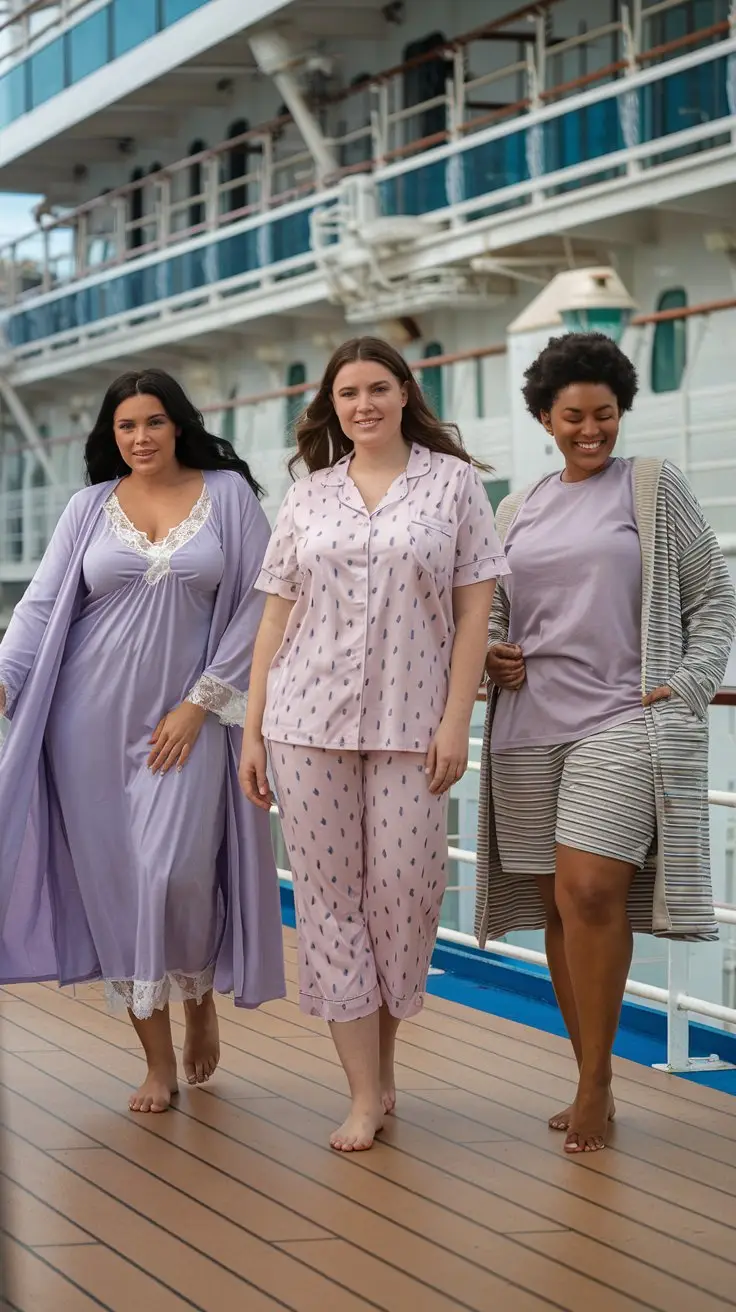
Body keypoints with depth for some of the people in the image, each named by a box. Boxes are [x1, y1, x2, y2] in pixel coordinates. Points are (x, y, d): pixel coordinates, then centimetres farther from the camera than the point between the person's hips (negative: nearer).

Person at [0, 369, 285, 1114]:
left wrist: (200, 702, -6)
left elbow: (254, 605, 0)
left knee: (176, 872, -14)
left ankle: (201, 995, 19)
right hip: (94, 718, 2)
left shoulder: (227, 494, 4)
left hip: (186, 720, -2)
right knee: (114, 882, 1)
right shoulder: (91, 507, 8)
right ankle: (158, 1061, 10)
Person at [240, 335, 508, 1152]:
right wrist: (253, 731, 6)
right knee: (329, 899, 0)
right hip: (310, 722, 2)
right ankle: (365, 1096, 5)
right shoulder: (308, 497, 11)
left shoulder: (452, 481, 4)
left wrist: (456, 718, -7)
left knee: (403, 895, -3)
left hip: (409, 726, -2)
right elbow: (276, 617, 11)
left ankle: (384, 1057, 21)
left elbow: (475, 608, 1)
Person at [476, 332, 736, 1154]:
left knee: (591, 893, -18)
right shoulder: (518, 511, 15)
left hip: (622, 721, -5)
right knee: (556, 905, 6)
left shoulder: (653, 486, 4)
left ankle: (596, 1086, -7)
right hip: (529, 728, 5)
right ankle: (589, 1079, 16)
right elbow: (490, 616, 23)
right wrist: (490, 655, 2)